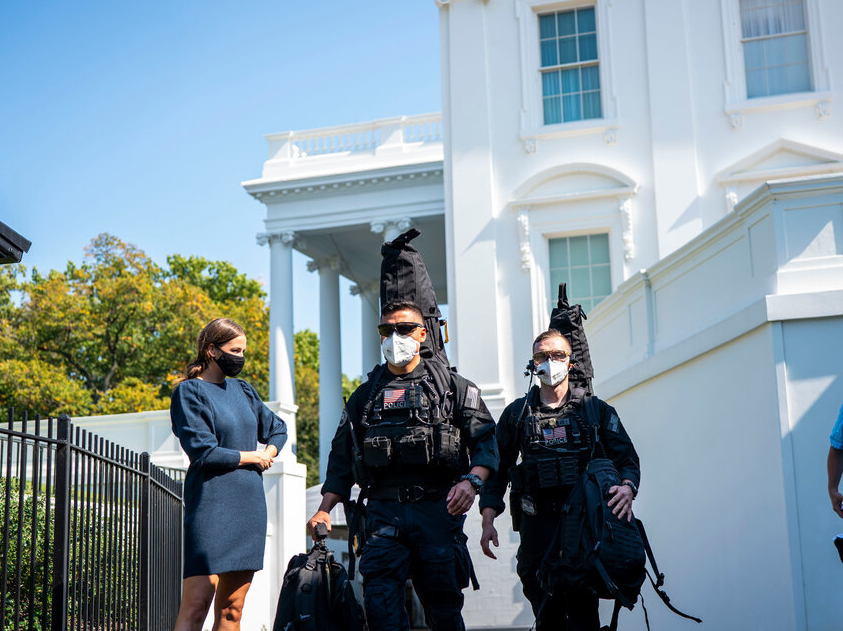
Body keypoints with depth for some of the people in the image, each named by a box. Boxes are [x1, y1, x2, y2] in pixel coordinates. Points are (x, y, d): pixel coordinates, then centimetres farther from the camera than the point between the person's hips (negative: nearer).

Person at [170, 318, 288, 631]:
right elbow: (203, 451, -13)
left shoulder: (242, 390, 16)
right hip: (211, 503, -7)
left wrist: (268, 453, 8)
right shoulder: (189, 392, -3)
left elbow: (278, 429, 29)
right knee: (196, 604, -13)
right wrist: (251, 456, -1)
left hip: (249, 505, 7)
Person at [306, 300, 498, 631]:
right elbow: (342, 457, 18)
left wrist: (471, 480, -15)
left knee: (443, 604, 1)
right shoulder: (366, 395, 19)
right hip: (384, 510, 2)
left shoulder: (452, 385, 11)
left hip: (438, 507, -2)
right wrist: (324, 510, 7)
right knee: (380, 604, -10)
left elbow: (485, 439, 3)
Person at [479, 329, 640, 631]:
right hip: (537, 526, 2)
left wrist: (627, 488, -19)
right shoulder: (516, 414, 12)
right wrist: (488, 521, 2)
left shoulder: (596, 411, 9)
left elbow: (627, 459, 4)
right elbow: (497, 469, 12)